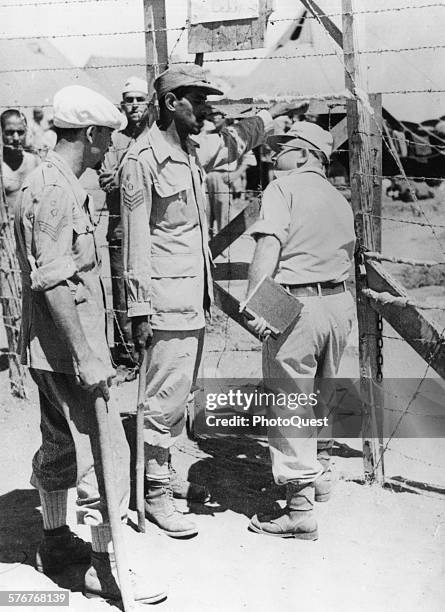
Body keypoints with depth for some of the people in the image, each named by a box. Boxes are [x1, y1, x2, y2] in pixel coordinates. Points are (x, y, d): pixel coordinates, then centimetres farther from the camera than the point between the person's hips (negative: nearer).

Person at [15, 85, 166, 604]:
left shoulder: (60, 185, 14)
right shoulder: (52, 191, -18)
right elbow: (52, 282, -24)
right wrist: (87, 356, -25)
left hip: (53, 349, 11)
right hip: (67, 348, -11)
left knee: (61, 442, 20)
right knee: (103, 450, -4)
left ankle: (55, 540, 36)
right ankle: (105, 567, 8)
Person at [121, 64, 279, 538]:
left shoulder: (191, 151, 12)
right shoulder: (143, 159, -12)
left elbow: (232, 142, 34)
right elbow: (135, 241, -15)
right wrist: (139, 310, -16)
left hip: (194, 300, 9)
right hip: (167, 302, -9)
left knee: (179, 394, 16)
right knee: (165, 399, -3)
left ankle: (163, 476, 30)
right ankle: (155, 497, 10)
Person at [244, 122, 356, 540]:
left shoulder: (284, 186, -4)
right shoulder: (340, 200, 18)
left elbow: (269, 244, -17)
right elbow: (347, 256, 16)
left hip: (296, 304, -8)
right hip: (339, 302, 8)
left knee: (290, 404, -2)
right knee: (322, 393, 23)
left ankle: (300, 508, 1)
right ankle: (319, 474, 40)